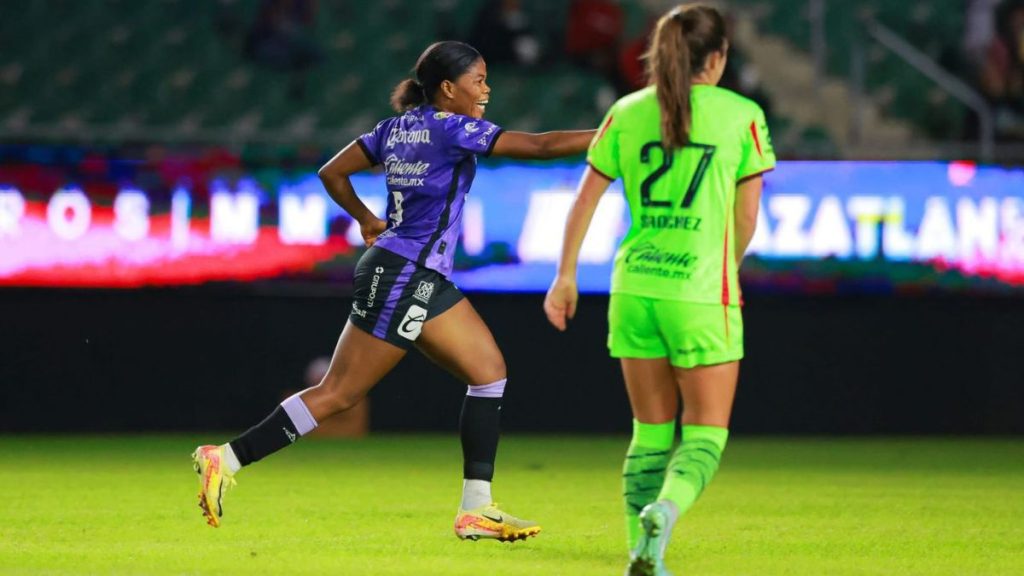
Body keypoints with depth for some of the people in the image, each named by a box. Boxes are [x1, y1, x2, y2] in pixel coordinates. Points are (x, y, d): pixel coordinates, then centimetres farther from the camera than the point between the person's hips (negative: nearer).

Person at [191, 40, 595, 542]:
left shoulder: (397, 128, 11)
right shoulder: (450, 128, -12)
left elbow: (332, 172, 14)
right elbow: (537, 146, -15)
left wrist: (368, 220, 22)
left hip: (426, 280, 10)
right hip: (401, 276, -10)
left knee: (489, 371, 5)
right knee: (340, 393, -6)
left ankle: (477, 509, 3)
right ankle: (225, 459, -3)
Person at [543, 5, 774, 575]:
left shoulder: (626, 114, 6)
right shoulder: (742, 115, -2)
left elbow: (585, 199, 8)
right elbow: (747, 217, 1)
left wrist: (566, 275, 16)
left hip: (635, 287, 4)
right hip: (701, 293, -4)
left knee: (652, 434, 15)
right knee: (705, 435, 4)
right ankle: (663, 512, -25)